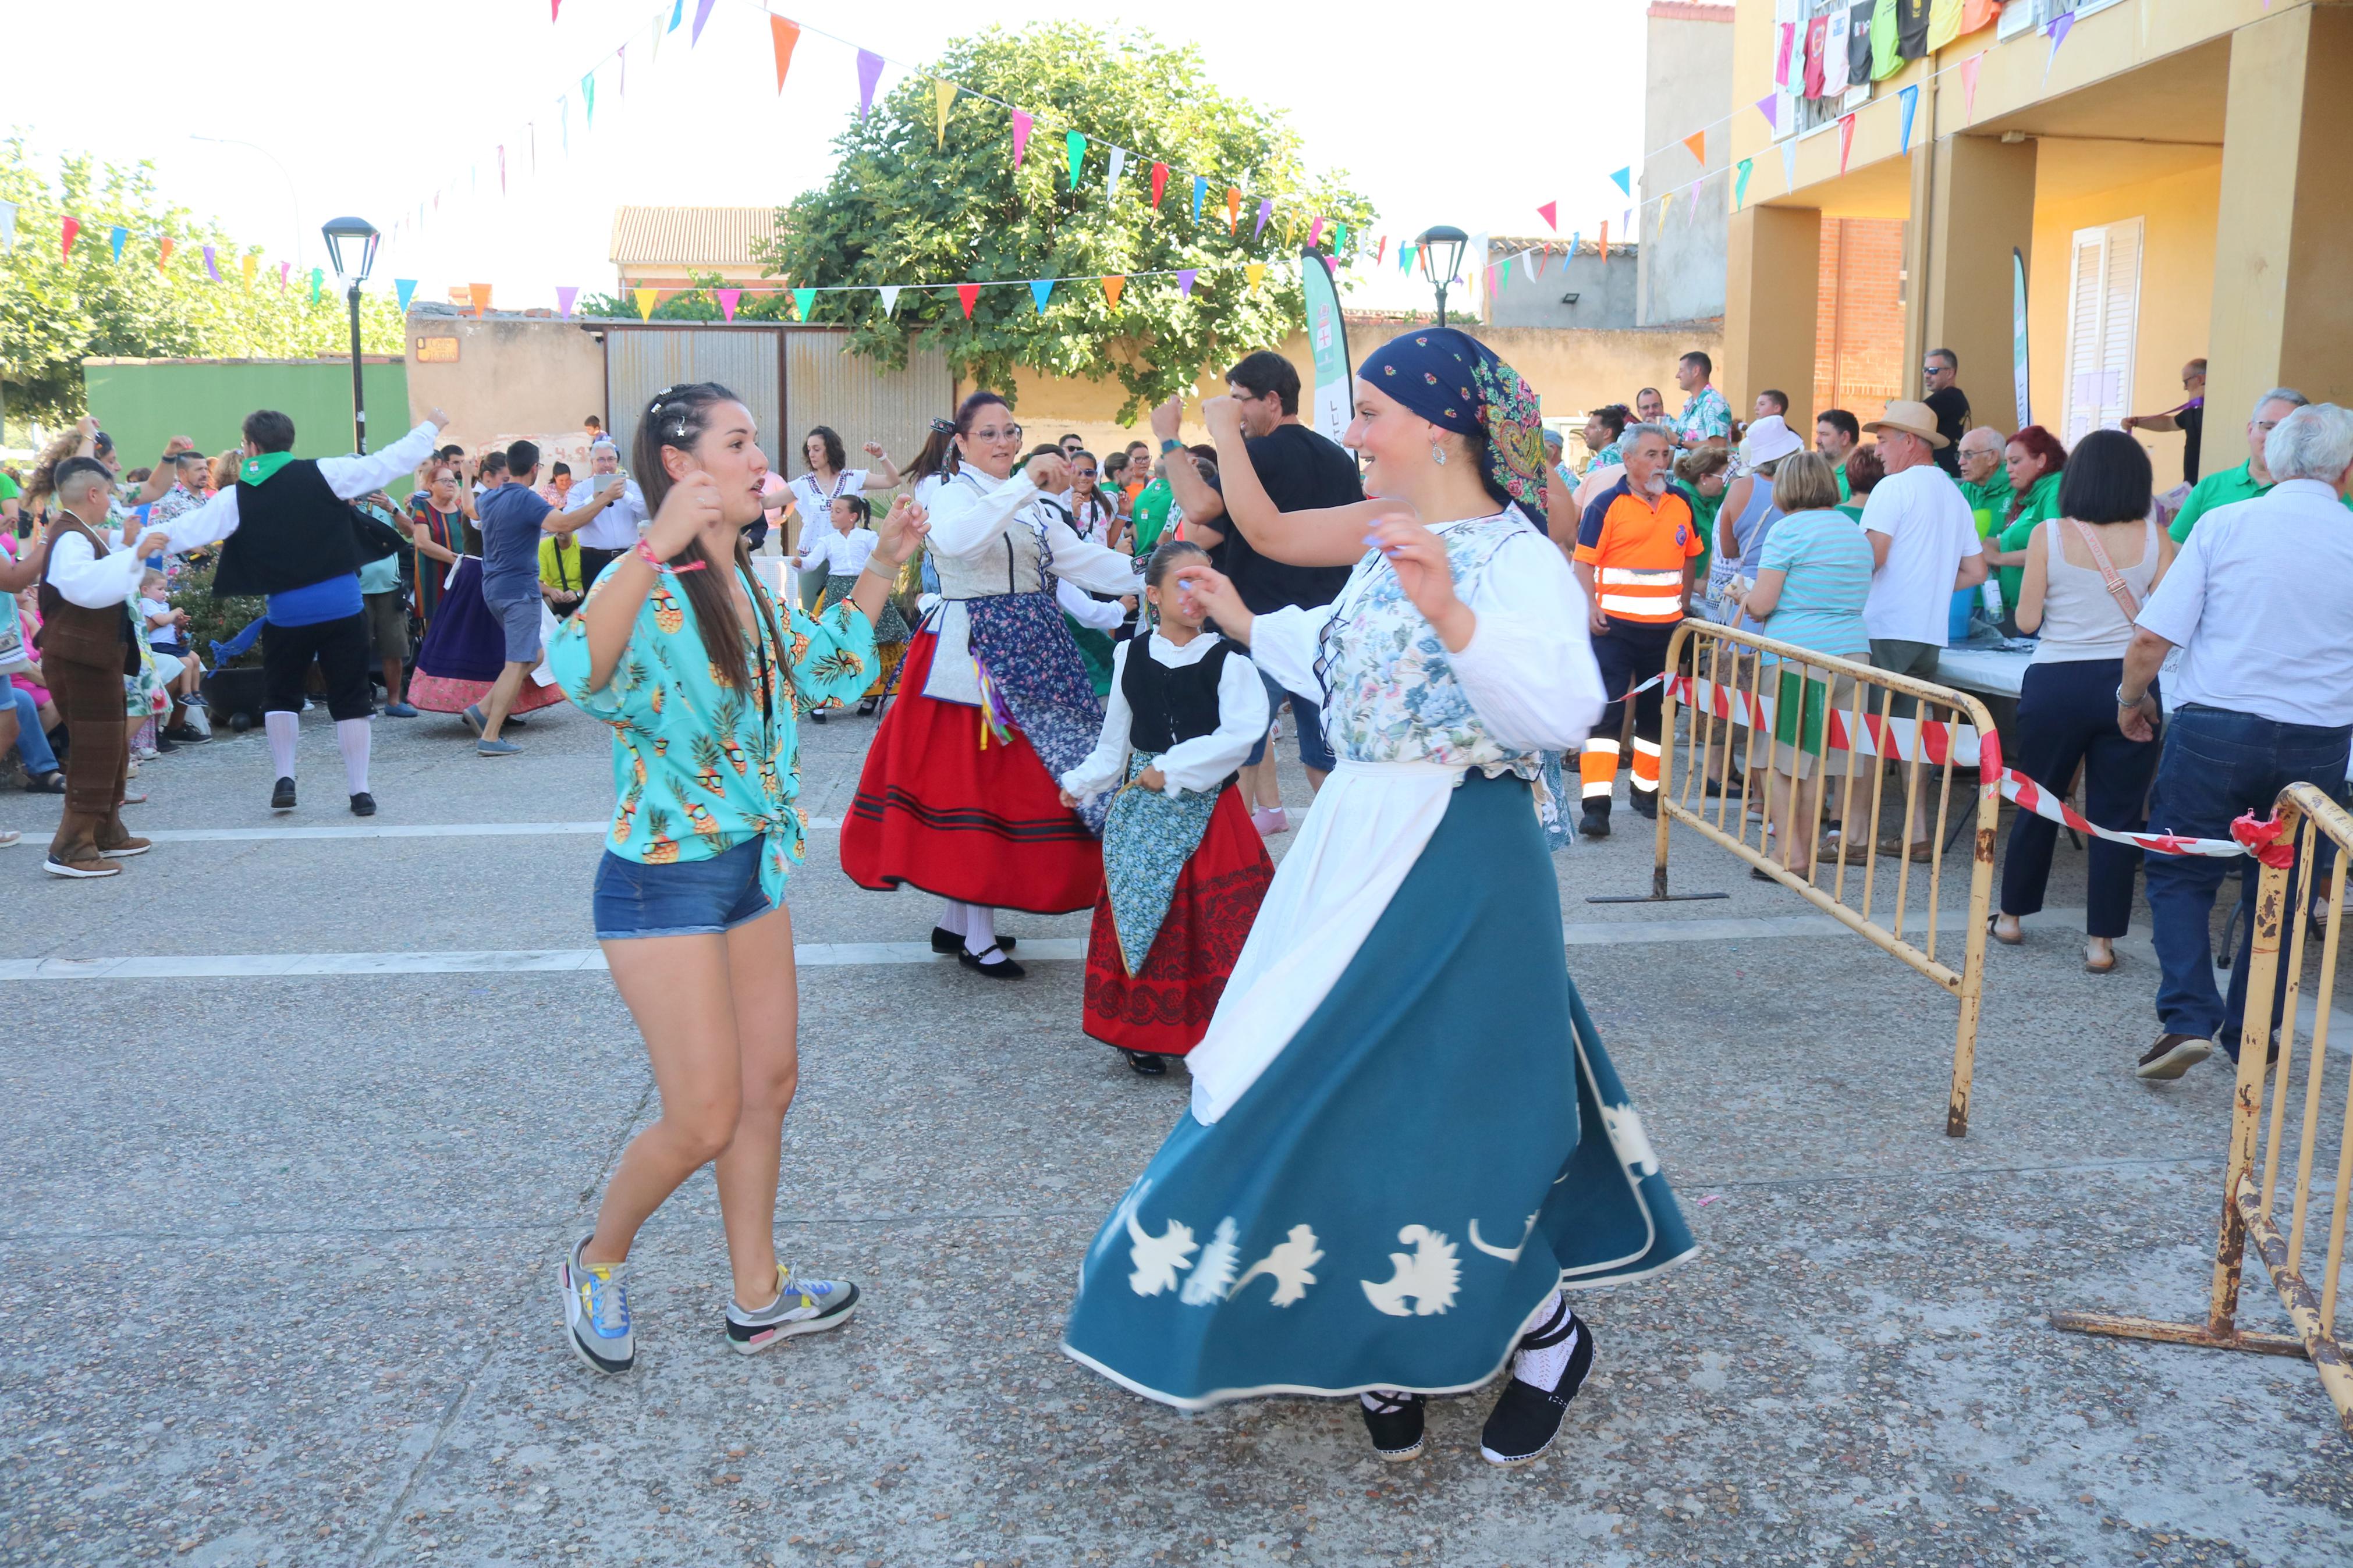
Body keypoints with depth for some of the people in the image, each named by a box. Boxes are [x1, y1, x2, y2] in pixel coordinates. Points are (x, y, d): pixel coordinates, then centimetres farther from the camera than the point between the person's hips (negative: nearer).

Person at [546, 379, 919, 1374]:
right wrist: (658, 548, -52)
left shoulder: (748, 586, 8)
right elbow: (583, 671, -41)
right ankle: (596, 1264, 26)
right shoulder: (648, 588, -19)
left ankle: (760, 1298, 29)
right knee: (704, 1123, -3)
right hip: (664, 882, -9)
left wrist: (882, 568, 18)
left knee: (771, 1085, 14)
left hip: (753, 868, 9)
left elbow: (822, 669, 25)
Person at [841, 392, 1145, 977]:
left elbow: (1079, 559, 11)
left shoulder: (1032, 506, 18)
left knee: (1015, 783, 8)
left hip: (1028, 654, 7)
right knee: (976, 782, -5)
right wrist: (1025, 483, -31)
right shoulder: (953, 495, -5)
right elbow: (957, 539, -29)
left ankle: (956, 919, 19)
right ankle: (977, 938, 2)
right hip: (973, 655, -7)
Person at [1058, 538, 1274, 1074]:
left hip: (1207, 807, -3)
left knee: (1218, 919, -4)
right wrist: (1082, 783, 13)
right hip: (1141, 809, 3)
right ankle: (1143, 1032, 20)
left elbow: (1242, 733, -17)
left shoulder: (1227, 658, -6)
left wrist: (1174, 770, -18)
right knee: (1141, 913, 6)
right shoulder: (1130, 656, 6)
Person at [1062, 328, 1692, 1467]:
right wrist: (1248, 625, 25)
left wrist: (1455, 617, -43)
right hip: (1362, 849, 9)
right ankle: (1403, 1340, 31)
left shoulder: (1516, 558, -15)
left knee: (1434, 1109, -1)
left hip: (1456, 866, -9)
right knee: (1356, 1095, 14)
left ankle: (1545, 1335, 25)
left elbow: (1564, 710, -31)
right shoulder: (1392, 547, 11)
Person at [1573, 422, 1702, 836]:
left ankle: (1647, 790, 29)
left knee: (1656, 710, 14)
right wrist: (1589, 607, -20)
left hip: (1665, 627, 5)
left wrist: (1684, 607, 15)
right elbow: (1584, 561, -8)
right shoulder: (1607, 505, -6)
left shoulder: (1681, 504, 9)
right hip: (1614, 625, -5)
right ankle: (1597, 804, -11)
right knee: (1605, 709, -9)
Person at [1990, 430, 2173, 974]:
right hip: (2129, 684, 0)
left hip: (2058, 683, 0)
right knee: (2116, 813, 6)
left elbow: (2027, 620, -4)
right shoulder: (2154, 539, -3)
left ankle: (2011, 915, 27)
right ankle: (2101, 940, 10)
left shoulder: (2048, 535, -6)